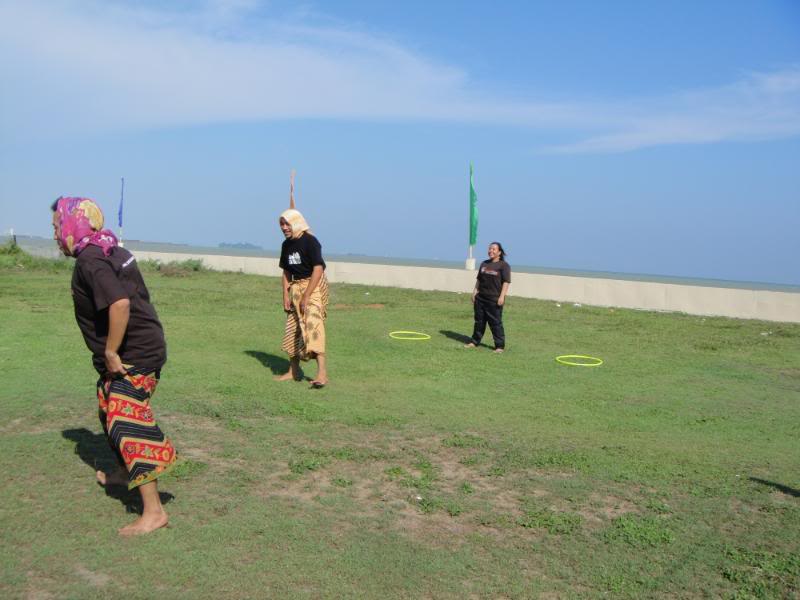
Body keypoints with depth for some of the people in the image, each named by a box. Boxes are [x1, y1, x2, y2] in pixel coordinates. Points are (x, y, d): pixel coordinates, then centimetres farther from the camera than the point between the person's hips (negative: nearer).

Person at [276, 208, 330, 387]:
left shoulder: (310, 241, -15)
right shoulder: (286, 245, 8)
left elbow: (318, 269, -20)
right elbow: (287, 271, 15)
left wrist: (306, 296, -21)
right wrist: (286, 295, 5)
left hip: (314, 285, -8)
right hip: (296, 287, 8)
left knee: (313, 324, -21)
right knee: (293, 328, 11)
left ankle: (322, 374, -27)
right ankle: (293, 371, 24)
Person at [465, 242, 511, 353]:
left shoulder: (503, 265, -5)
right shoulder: (484, 264, 14)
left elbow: (506, 282, -10)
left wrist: (502, 296, -16)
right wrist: (475, 292, 13)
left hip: (495, 300, -6)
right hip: (480, 298, 6)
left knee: (496, 323, -4)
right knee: (479, 321, 13)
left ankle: (500, 345, 3)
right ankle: (474, 341, 23)